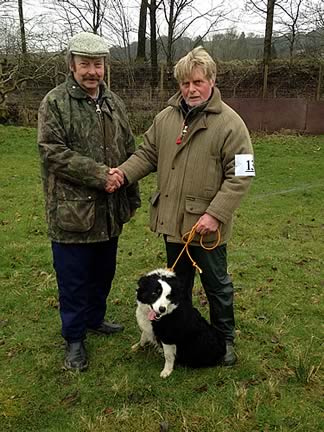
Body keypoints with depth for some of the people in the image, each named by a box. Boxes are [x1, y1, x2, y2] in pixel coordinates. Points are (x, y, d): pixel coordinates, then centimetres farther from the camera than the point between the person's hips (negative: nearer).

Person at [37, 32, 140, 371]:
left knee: (103, 272, 20)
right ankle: (74, 339, 24)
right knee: (74, 278, 6)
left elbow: (129, 153, 14)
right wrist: (98, 175, -20)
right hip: (72, 213, -6)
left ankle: (94, 319, 42)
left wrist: (132, 197, 14)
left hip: (109, 212, 6)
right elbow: (52, 152, -17)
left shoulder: (113, 103, 11)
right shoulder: (55, 102, -8)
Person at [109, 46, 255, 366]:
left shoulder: (230, 123, -13)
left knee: (216, 284, 13)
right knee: (178, 280, 22)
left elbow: (240, 176, -15)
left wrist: (215, 214, -22)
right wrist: (124, 172, -10)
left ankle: (225, 338, 35)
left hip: (206, 225, -5)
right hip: (172, 220, 5)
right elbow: (148, 154, 10)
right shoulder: (166, 117, 3)